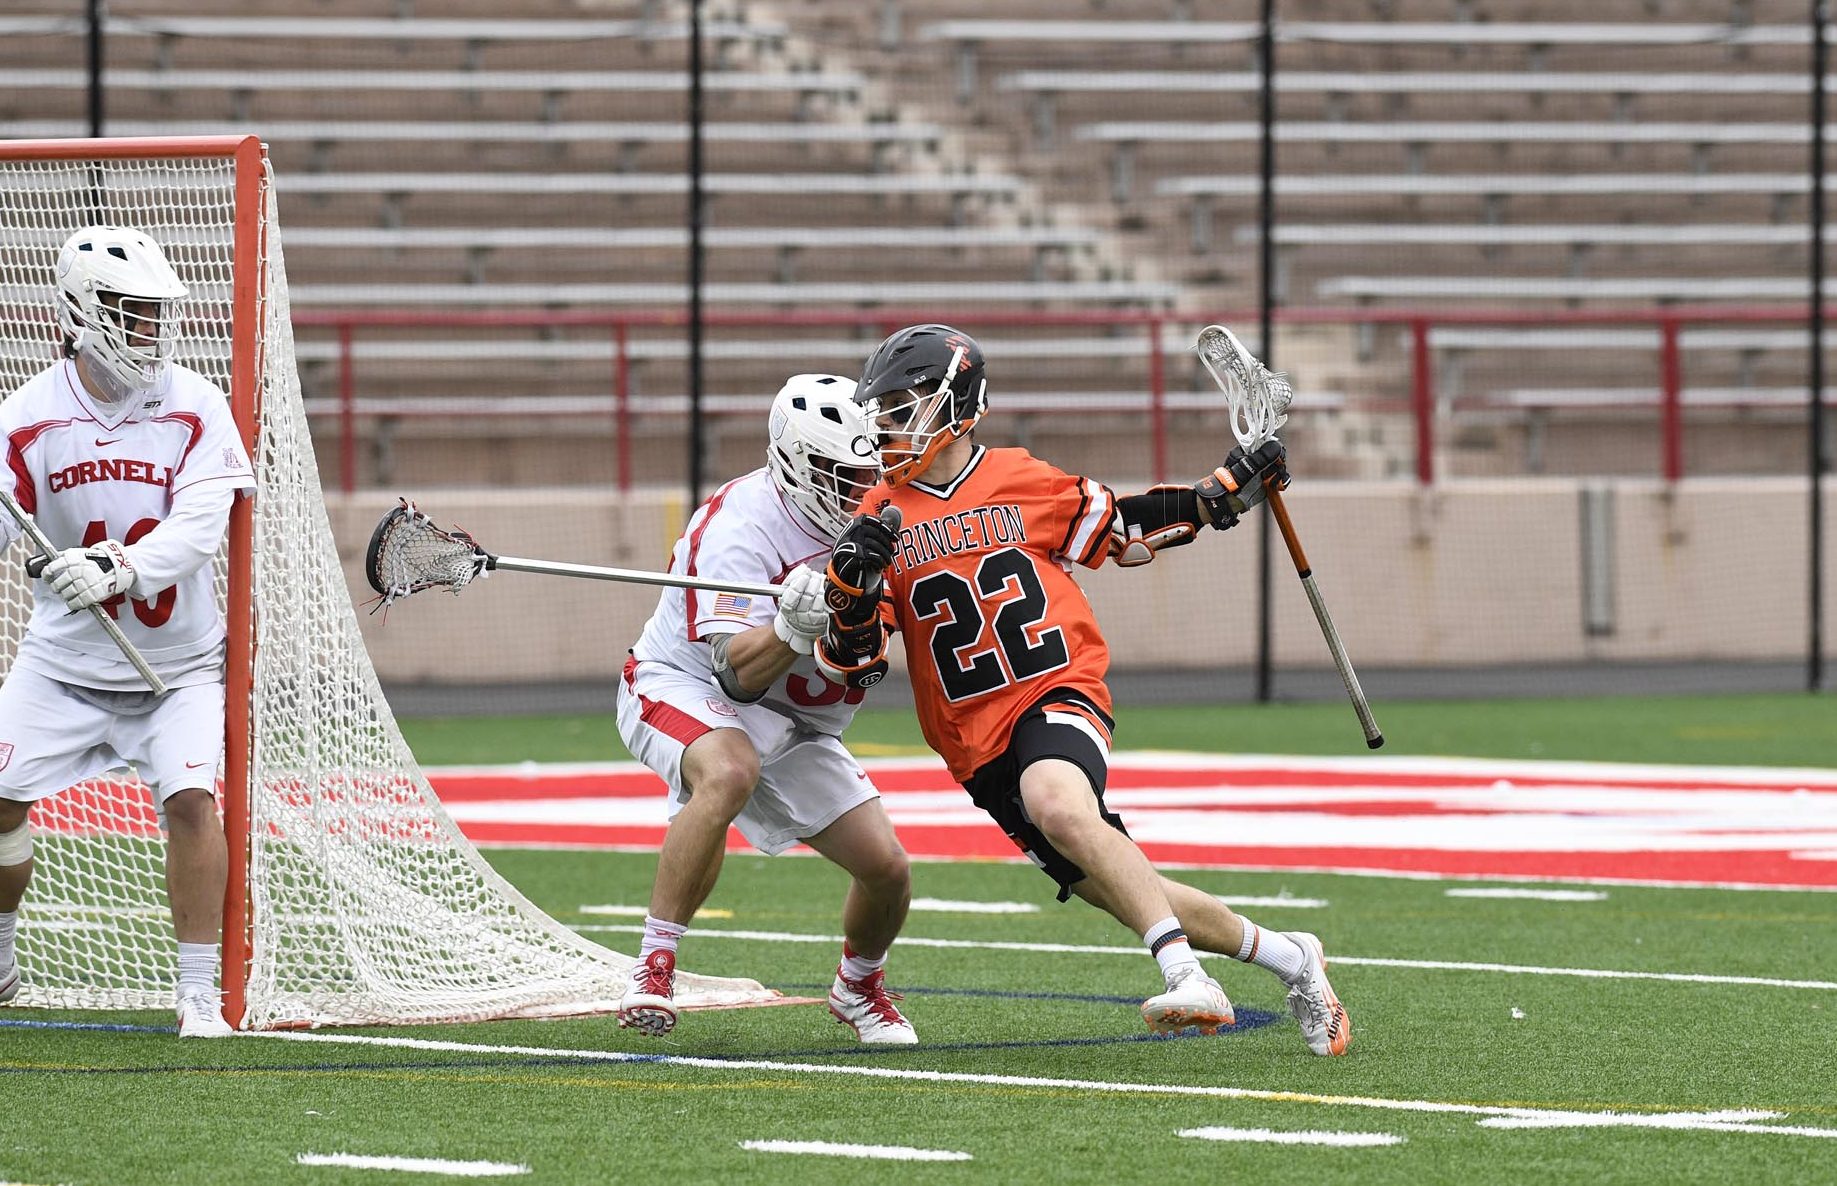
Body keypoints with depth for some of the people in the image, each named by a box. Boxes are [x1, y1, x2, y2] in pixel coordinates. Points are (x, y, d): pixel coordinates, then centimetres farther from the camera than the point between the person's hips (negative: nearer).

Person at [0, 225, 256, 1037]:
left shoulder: (195, 408, -9)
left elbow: (200, 526, -20)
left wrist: (119, 566, -37)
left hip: (177, 661, -1)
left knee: (190, 798, -19)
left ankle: (199, 994, -10)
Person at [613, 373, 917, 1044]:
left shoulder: (863, 517, -3)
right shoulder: (739, 526, -26)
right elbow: (740, 673, -31)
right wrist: (794, 624, -49)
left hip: (792, 724, 7)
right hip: (680, 688, -7)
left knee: (887, 869, -3)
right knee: (730, 772, -41)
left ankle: (858, 988, 29)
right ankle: (654, 964, -33)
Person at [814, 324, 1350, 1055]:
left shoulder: (1023, 483, 2)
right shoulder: (881, 518, 5)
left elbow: (1123, 529, 19)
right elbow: (851, 657, 2)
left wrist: (1228, 490, 10)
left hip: (1060, 696, -3)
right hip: (976, 742, 3)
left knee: (1056, 804, -36)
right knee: (1121, 890, 1)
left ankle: (1186, 975, -40)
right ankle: (1286, 958, 19)